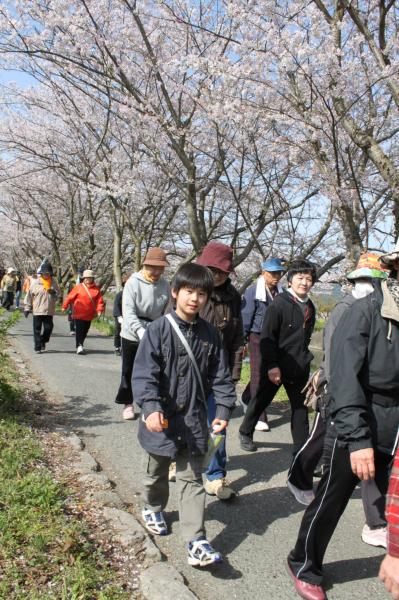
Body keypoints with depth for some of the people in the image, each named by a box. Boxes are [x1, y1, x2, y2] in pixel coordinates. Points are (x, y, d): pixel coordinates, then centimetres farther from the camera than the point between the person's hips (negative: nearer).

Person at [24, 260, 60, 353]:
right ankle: (38, 347, 9)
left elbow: (58, 293, 12)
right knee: (37, 330, 1)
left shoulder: (53, 282, 5)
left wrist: (54, 293, -12)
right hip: (37, 311, -2)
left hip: (49, 311, 2)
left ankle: (43, 342, 28)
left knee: (48, 328, 2)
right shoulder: (35, 283, -2)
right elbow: (29, 296, 3)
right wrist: (27, 308, 4)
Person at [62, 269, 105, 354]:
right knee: (79, 330, -9)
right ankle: (79, 346, -9)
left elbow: (100, 300, 0)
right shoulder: (78, 287, -4)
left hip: (89, 315, 3)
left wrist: (99, 310, -13)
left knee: (85, 332, 14)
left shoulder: (96, 289, 2)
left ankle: (80, 345, 31)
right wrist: (64, 306, 2)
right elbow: (70, 297, 0)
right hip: (79, 315, -3)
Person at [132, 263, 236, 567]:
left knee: (192, 479, 6)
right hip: (162, 418, -2)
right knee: (157, 471, 21)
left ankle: (196, 541, 10)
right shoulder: (158, 330, -13)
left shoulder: (210, 334, -1)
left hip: (194, 419, 2)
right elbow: (144, 373, -18)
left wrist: (224, 409, -5)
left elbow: (220, 375, 3)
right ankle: (153, 508, 49)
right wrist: (151, 408, -30)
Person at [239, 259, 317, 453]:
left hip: (299, 368, 6)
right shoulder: (279, 303, -14)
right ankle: (245, 433, 33)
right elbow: (267, 337, -17)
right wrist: (272, 365, -20)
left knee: (300, 407, 9)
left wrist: (305, 358, 14)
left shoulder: (310, 307, 8)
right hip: (276, 367, -6)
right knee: (261, 400, 11)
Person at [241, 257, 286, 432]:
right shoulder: (253, 291, -10)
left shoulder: (281, 292, 2)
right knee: (258, 375, -2)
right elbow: (245, 317, -8)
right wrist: (242, 340, -9)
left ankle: (246, 398, 39)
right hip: (257, 337, -4)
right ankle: (260, 417, 4)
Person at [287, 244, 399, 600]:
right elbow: (345, 379, -19)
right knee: (331, 501, 10)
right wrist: (358, 438, -24)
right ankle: (305, 567, 33)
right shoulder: (366, 312, -14)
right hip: (361, 426, -4)